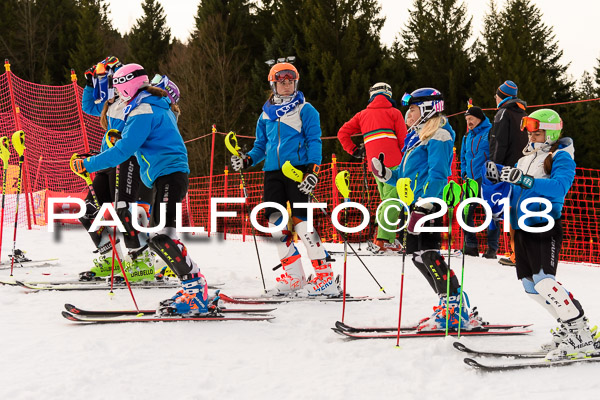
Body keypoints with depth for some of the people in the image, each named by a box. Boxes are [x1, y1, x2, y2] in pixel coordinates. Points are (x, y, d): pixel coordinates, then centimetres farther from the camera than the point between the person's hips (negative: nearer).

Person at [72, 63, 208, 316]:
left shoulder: (142, 112, -12)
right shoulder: (159, 107, 19)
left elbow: (122, 152, -17)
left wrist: (87, 164, -11)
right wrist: (121, 137, 26)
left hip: (167, 176, -10)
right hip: (173, 174, 10)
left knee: (161, 236, -17)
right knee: (159, 237, 9)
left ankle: (195, 288, -20)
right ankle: (194, 290, 7)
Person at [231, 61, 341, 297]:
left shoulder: (305, 110, 4)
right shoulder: (266, 114, 19)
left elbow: (314, 141, -2)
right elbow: (261, 146, 23)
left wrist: (312, 171, -16)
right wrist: (247, 160, 3)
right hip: (272, 172, 6)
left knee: (300, 221, -15)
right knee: (275, 221, -4)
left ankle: (326, 279, -12)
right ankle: (294, 277, 5)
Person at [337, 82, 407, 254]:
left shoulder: (363, 114, 19)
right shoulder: (393, 112, 8)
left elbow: (342, 133, 16)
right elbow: (403, 140, 2)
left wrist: (354, 150, 20)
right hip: (393, 163, -5)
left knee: (386, 200, 16)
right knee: (392, 200, -8)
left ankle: (387, 238, 9)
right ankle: (383, 240, -17)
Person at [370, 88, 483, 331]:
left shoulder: (437, 136, -6)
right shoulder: (417, 137, 24)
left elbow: (437, 174, -17)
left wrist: (424, 206, -25)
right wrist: (385, 174, 12)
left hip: (430, 204, -10)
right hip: (417, 204, 11)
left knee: (427, 254, -15)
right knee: (419, 256, 9)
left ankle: (457, 311, -14)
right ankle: (449, 305, 15)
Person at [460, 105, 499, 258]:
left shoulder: (491, 132, -4)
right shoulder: (468, 137, 19)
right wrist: (464, 173, 14)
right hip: (472, 181, 7)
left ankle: (492, 248, 0)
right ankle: (471, 246, 11)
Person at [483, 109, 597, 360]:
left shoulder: (561, 157, -5)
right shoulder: (527, 157, 20)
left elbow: (559, 187, -24)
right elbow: (509, 188, 22)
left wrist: (523, 179, -34)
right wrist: (494, 173, 0)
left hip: (544, 227, -9)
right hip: (522, 226, 9)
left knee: (543, 281, -21)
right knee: (530, 285, 8)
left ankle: (581, 337, -17)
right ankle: (569, 328, 18)